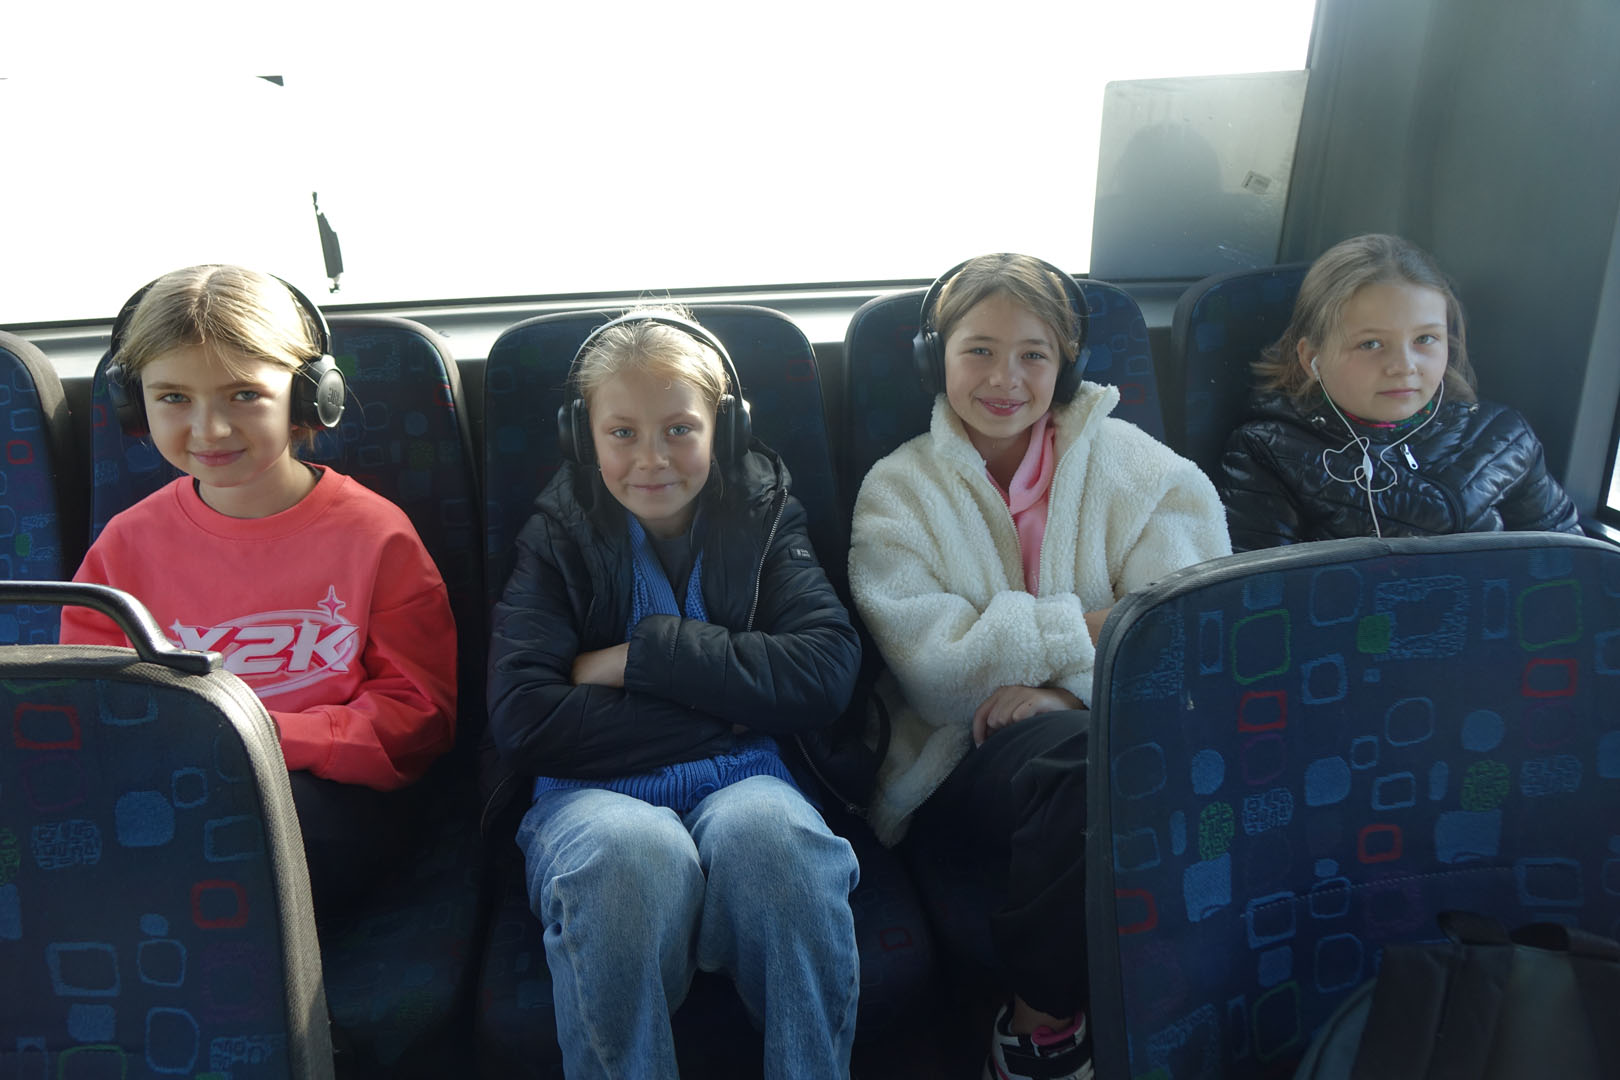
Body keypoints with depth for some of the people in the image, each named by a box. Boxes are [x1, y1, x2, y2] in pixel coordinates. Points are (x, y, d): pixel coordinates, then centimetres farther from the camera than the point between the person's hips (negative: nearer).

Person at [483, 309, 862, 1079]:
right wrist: (721, 709, -8)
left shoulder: (763, 516, 10)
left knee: (773, 837, -34)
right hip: (594, 793, 0)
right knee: (630, 858, -36)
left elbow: (826, 670, -6)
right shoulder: (559, 540, 7)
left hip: (738, 781, 1)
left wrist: (643, 654, -10)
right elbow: (521, 720, -7)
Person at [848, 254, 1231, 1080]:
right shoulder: (897, 492, 7)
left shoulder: (1133, 467, 10)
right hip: (964, 766, -1)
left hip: (1108, 729, 2)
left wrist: (1064, 687, -21)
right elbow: (935, 667, -7)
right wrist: (1092, 627, -14)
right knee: (1085, 763, -34)